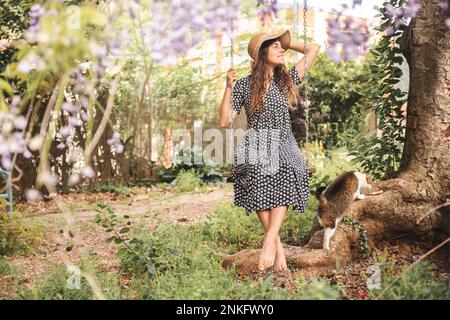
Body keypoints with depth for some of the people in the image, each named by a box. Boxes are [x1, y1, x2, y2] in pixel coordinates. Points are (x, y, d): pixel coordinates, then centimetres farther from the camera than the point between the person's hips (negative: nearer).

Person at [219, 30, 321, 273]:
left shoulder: (288, 80, 12)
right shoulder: (244, 85, 6)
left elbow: (314, 49, 17)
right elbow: (224, 121, 1)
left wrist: (286, 43, 19)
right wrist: (228, 88, -6)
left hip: (284, 147, 2)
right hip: (256, 147, -2)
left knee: (284, 187, -28)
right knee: (260, 187, -27)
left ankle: (269, 242, -33)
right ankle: (278, 248, -23)